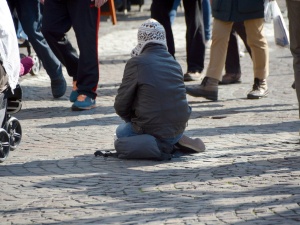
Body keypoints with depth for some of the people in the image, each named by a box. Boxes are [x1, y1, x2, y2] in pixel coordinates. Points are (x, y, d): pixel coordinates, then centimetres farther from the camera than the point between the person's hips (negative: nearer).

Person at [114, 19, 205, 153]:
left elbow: (120, 106, -6)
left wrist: (133, 120, 15)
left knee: (121, 131, 24)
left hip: (152, 129, -6)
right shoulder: (174, 63, 5)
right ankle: (177, 140, 10)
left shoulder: (136, 63, -11)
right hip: (178, 127, 6)